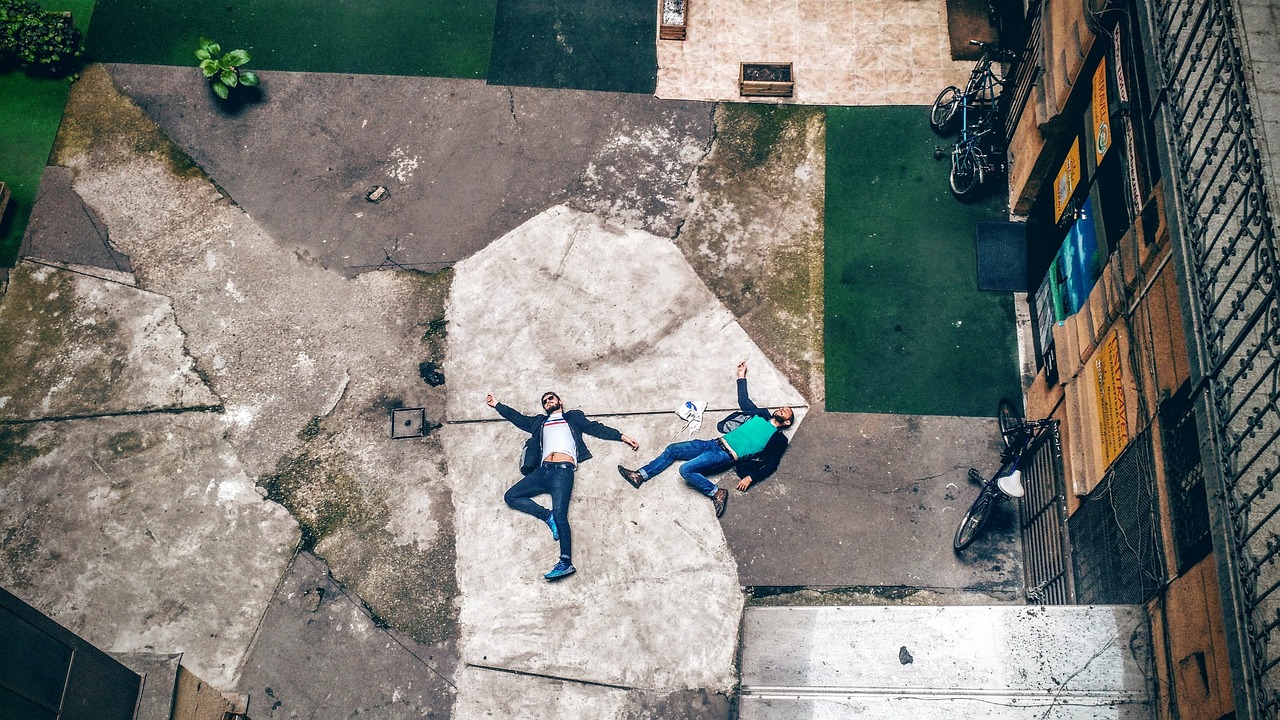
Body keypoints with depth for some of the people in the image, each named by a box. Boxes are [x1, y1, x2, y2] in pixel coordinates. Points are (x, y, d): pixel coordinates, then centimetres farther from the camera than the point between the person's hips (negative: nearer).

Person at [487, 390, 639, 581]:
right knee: (511, 496, -9)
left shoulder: (573, 417, 24)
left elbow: (596, 428, 18)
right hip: (543, 470, 5)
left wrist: (623, 437, 10)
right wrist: (497, 405, 37)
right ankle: (548, 516, -9)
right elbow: (518, 418, 37)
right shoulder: (539, 422, 33)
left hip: (563, 471, -5)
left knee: (559, 515, -20)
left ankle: (566, 562, -25)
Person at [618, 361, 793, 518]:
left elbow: (771, 465, -5)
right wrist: (741, 376, 27)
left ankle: (717, 493, -12)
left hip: (726, 455, -7)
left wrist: (750, 478, -17)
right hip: (715, 443, 7)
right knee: (672, 450, 4)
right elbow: (743, 400, 29)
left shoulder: (778, 439, 2)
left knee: (686, 470, -26)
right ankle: (640, 476, 7)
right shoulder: (762, 414, 18)